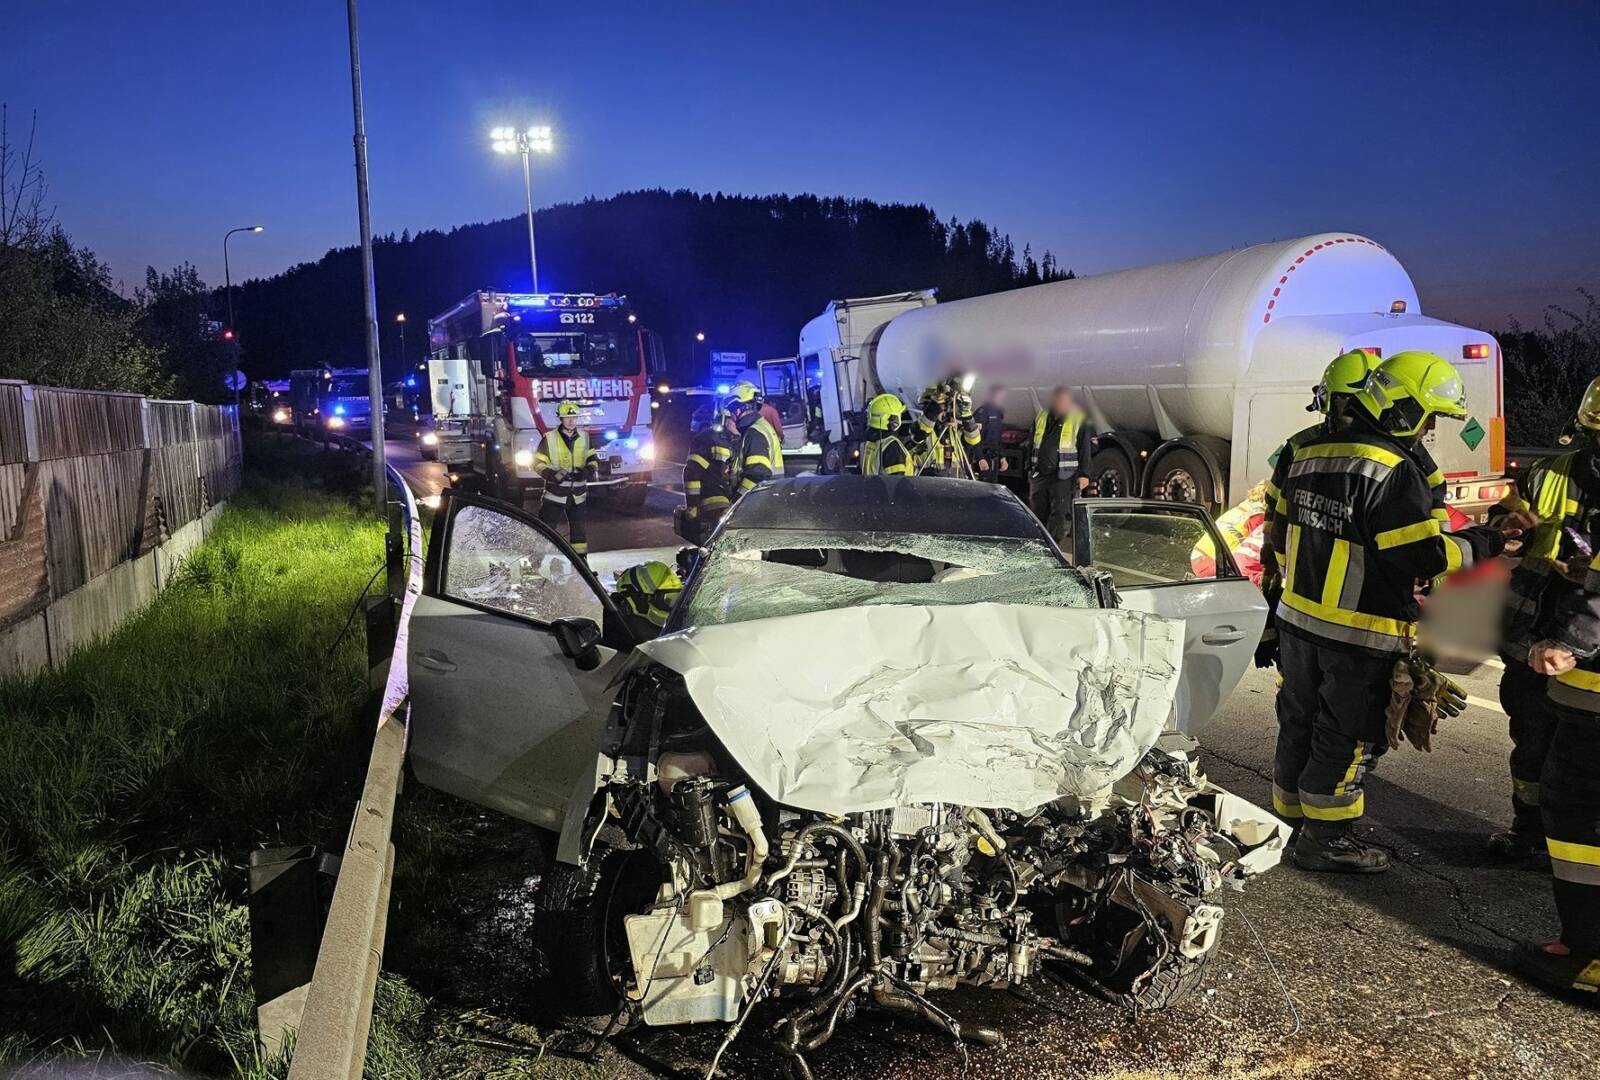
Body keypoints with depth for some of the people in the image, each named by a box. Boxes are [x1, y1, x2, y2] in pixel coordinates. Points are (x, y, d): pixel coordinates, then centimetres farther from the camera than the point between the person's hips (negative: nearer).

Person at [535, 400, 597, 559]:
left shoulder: (584, 437, 5)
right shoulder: (549, 438, -6)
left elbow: (592, 458, 14)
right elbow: (538, 463, -4)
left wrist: (591, 470, -9)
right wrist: (553, 474, -20)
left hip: (577, 494, 4)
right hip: (555, 494, -4)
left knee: (579, 531, 12)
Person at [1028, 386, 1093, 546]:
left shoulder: (1078, 421, 1)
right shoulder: (1041, 418, 13)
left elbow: (1084, 449, 0)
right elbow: (1032, 446, 20)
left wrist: (1084, 474, -6)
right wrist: (1030, 470, 18)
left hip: (1063, 477, -4)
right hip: (1039, 476, 4)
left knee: (1060, 515, -9)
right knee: (1039, 515, 8)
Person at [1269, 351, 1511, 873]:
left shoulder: (1310, 453, 8)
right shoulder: (1393, 470, -19)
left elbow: (1282, 534, 14)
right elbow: (1422, 555, -19)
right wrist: (1480, 544, -4)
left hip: (1299, 617, 8)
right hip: (1360, 635, -8)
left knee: (1300, 720, 18)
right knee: (1349, 736, 5)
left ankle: (1290, 811, 31)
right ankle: (1324, 839, 14)